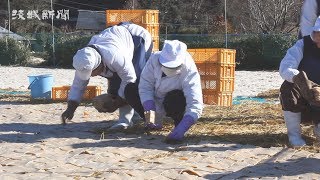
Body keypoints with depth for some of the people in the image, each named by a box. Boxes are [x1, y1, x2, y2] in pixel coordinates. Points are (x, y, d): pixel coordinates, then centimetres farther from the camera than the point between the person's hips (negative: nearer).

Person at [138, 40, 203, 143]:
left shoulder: (190, 72, -35)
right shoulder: (155, 59, -28)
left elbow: (195, 106, -41)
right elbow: (145, 86, -23)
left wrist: (180, 130, -53)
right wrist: (149, 109, -38)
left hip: (176, 103, -3)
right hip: (155, 103, 4)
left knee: (174, 98, -37)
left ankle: (179, 125, -5)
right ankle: (156, 120, 3)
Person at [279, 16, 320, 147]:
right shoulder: (303, 46, -9)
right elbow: (284, 68, -25)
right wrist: (300, 80, -46)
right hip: (300, 102, -1)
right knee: (288, 88, -32)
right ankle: (294, 133, -15)